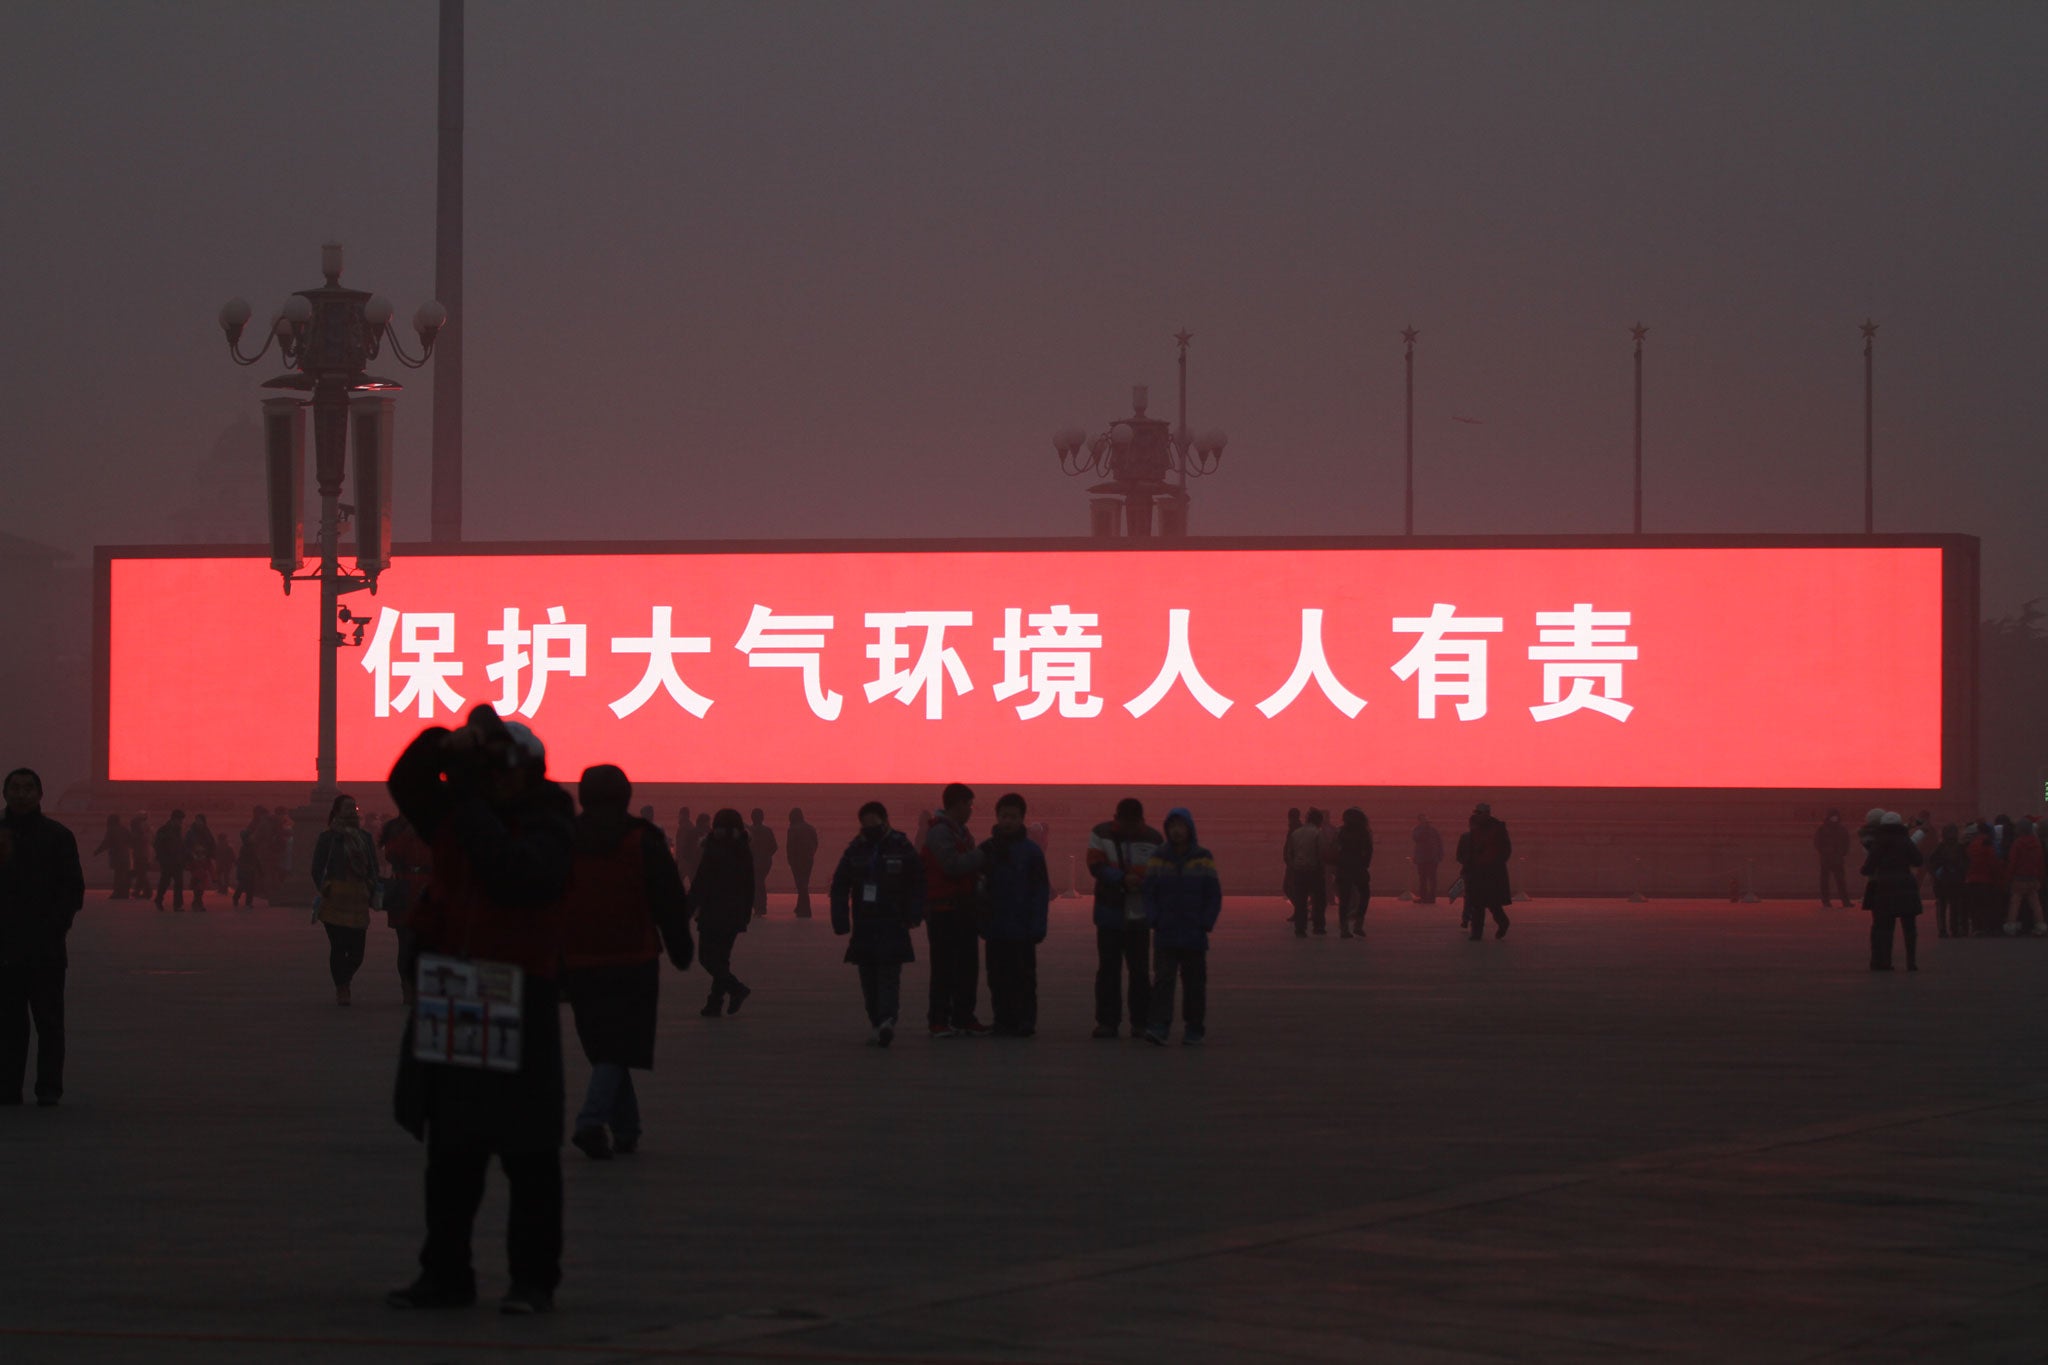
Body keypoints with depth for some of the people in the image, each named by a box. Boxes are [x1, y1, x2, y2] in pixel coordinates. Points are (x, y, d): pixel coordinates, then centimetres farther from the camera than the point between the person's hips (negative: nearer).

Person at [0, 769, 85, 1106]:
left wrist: (56, 926, -7)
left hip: (46, 948, -2)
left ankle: (48, 1087, 2)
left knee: (48, 1020, -1)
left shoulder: (57, 837, 3)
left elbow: (73, 889, 3)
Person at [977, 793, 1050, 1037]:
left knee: (1024, 976, 2)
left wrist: (1037, 925, -10)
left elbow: (1041, 890, -3)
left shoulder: (1031, 851, -2)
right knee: (998, 978, 7)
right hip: (995, 928, 3)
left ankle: (1024, 1021, 6)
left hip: (1021, 929, -3)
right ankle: (1003, 1020, 13)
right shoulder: (987, 849, 6)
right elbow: (976, 885, 9)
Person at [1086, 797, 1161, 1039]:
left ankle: (1141, 1021, 8)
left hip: (1139, 917, 0)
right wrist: (1123, 879, -25)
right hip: (1109, 914, 0)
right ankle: (1107, 1021, 7)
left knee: (1140, 971, 2)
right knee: (1108, 969, 3)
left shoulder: (1154, 839, 0)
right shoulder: (1101, 834, 0)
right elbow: (1097, 867, -10)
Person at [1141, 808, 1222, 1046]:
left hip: (1194, 936, 0)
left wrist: (1205, 924, -6)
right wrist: (1153, 920, -6)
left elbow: (1214, 895, 4)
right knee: (1163, 980, -10)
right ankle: (1159, 1027, -16)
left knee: (1194, 983, 5)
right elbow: (1148, 891, 6)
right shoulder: (1158, 857, 5)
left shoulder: (1203, 858, 3)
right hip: (1165, 935, 0)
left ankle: (1194, 1030, 14)